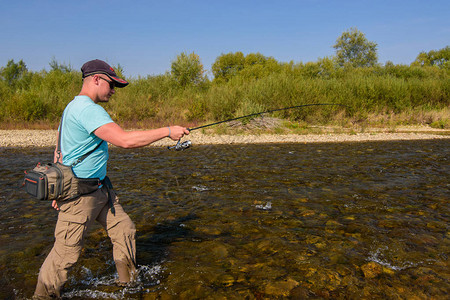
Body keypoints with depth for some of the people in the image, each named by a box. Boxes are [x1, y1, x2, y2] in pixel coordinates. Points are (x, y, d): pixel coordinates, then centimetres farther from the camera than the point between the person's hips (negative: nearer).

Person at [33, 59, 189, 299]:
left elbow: (60, 152, 18)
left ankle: (129, 280, 29)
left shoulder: (73, 107, 14)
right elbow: (124, 140, -32)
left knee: (124, 230, 13)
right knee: (66, 252, 4)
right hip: (79, 194, -10)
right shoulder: (88, 109, -21)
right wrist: (167, 131, -23)